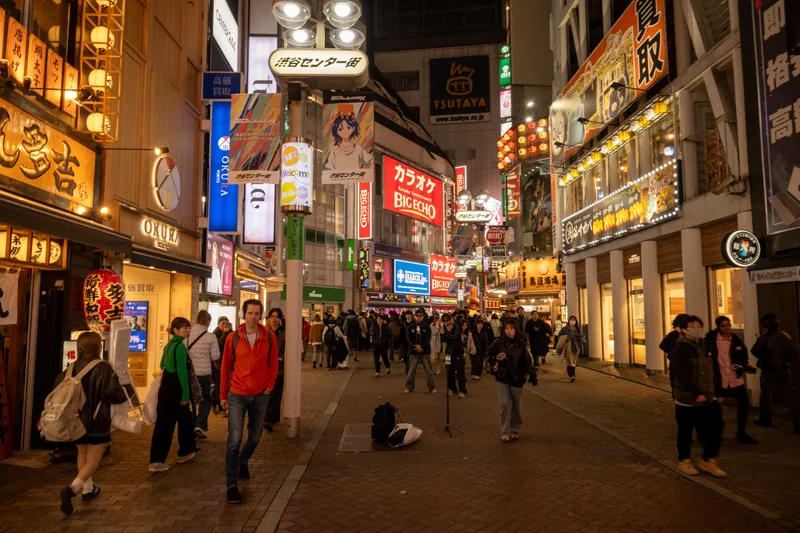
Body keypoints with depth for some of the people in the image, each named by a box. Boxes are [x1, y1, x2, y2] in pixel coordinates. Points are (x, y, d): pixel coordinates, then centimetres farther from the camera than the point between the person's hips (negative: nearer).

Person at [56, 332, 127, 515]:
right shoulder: (103, 368, -17)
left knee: (82, 454, 24)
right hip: (97, 421, -6)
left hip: (77, 419, 6)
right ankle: (72, 489, -18)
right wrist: (126, 394, -2)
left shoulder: (71, 368, -2)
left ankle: (88, 489, 33)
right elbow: (113, 392, -22)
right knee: (93, 460, 3)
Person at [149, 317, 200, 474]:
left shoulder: (169, 345, 12)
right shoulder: (180, 346, -16)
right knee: (184, 420, 9)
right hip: (175, 388, -8)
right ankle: (184, 453, 23)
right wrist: (185, 394, -18)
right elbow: (182, 372, -20)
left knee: (163, 423, 7)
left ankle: (156, 461, 8)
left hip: (165, 386, 8)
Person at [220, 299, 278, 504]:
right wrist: (223, 395, 6)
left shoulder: (269, 337, -4)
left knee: (255, 437, 16)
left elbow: (273, 364, 5)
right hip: (237, 395, -2)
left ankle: (243, 461, 46)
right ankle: (231, 485, 4)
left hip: (260, 395, 2)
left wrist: (270, 385, -3)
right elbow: (226, 367, 2)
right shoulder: (233, 338, -6)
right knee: (234, 440, -6)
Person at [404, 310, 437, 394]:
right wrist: (416, 346, -17)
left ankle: (432, 387, 10)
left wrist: (421, 346, -18)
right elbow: (409, 339, -4)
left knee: (429, 371, 0)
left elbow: (428, 339, -5)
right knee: (411, 371, 4)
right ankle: (409, 387, 16)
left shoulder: (427, 327, 5)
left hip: (425, 351, 0)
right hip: (413, 352, 1)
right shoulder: (410, 327, 6)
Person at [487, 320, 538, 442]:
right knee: (504, 404, -10)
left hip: (517, 379, 2)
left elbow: (527, 361, 1)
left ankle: (515, 431, 26)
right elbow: (489, 355, 5)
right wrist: (496, 358, -15)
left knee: (516, 406, 9)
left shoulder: (521, 344, 0)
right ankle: (505, 432, 4)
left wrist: (532, 376, -4)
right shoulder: (498, 342, -4)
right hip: (502, 378, -1)